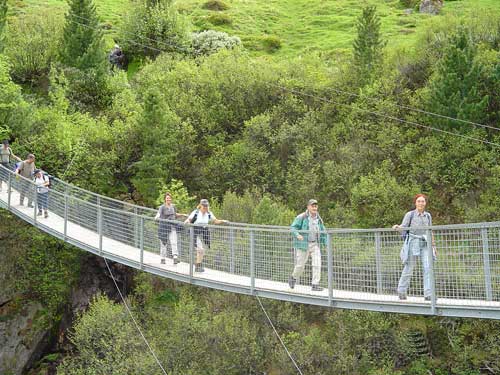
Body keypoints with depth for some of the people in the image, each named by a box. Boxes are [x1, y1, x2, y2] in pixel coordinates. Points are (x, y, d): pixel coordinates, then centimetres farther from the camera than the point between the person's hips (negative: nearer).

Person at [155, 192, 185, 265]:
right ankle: (163, 259, 14)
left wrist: (182, 215, 13)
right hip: (164, 227, -3)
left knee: (174, 242, -9)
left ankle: (175, 257, -15)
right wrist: (156, 217, -44)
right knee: (163, 243, 3)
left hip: (172, 227, 3)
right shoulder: (162, 207, -6)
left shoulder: (173, 206, 11)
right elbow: (159, 213, -24)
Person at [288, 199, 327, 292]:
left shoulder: (318, 219, 9)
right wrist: (297, 235, -30)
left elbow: (323, 233, 18)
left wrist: (326, 245, 11)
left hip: (315, 245, 4)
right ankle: (294, 278, 34)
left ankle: (315, 285, -6)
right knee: (300, 265, 4)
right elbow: (293, 228, -10)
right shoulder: (302, 217, -7)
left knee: (317, 264, -10)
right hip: (303, 245, -4)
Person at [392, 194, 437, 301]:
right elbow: (403, 227, -6)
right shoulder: (410, 214, 0)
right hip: (413, 243, -3)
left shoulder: (428, 215, 12)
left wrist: (433, 246, 18)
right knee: (409, 268, 1)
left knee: (427, 268, -8)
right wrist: (397, 227, -28)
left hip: (425, 244, 3)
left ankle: (428, 294, -8)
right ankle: (401, 291, 16)